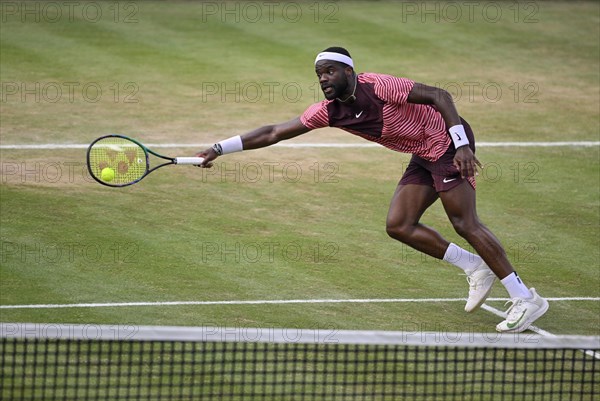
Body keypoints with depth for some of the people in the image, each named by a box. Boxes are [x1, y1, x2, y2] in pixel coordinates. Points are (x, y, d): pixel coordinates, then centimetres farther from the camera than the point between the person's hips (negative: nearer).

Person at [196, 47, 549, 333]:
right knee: (399, 225, 1)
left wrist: (461, 144, -31)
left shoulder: (377, 86, -23)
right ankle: (476, 268, 11)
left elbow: (439, 95, -23)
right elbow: (274, 132, 2)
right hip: (424, 157, 8)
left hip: (447, 142, -8)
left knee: (465, 223, -15)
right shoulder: (328, 112, -1)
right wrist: (221, 148, -3)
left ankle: (526, 299, -12)